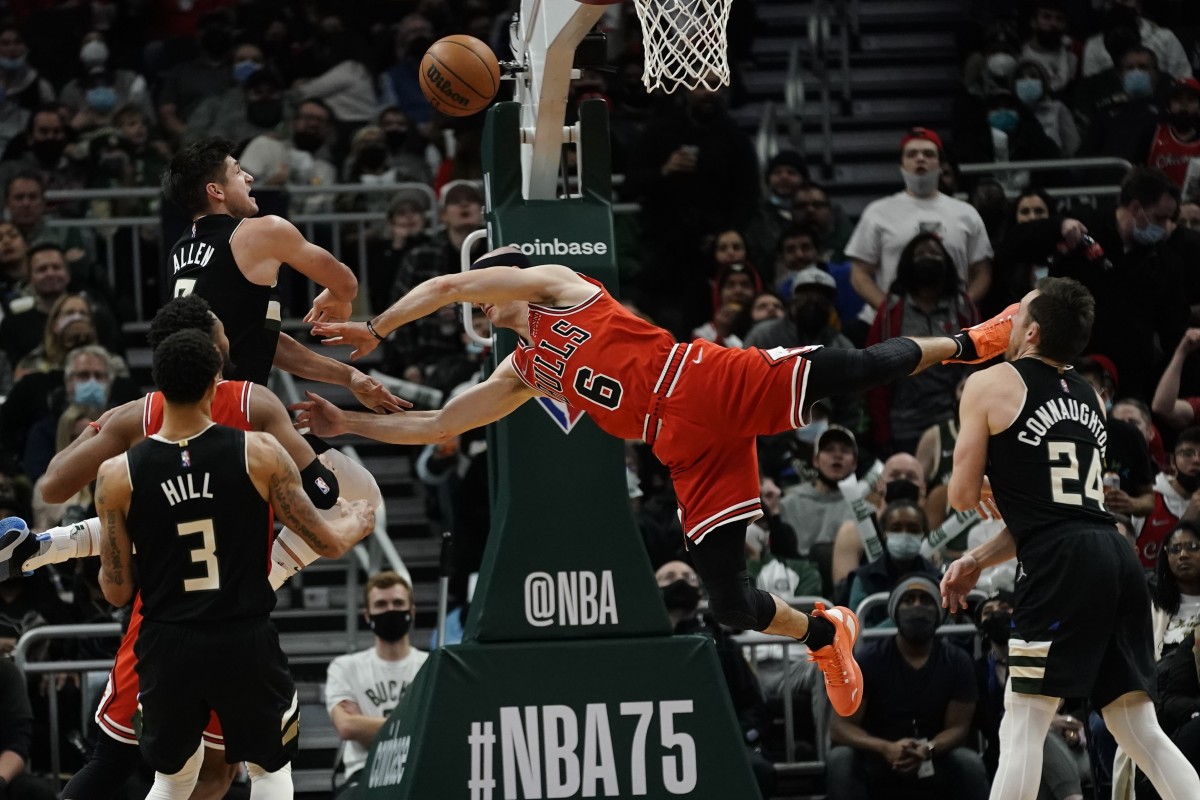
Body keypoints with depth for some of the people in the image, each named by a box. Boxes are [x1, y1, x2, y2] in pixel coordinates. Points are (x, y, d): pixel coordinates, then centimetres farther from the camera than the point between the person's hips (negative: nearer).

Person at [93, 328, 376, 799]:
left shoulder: (118, 476, -7)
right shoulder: (259, 454, -9)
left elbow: (117, 592, -1)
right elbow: (327, 544, -1)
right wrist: (357, 522, 21)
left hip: (168, 649, 1)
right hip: (246, 642, -1)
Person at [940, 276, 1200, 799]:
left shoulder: (990, 384, 3)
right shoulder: (1089, 397, 24)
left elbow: (963, 496, 5)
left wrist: (995, 478, 27)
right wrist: (978, 561, 26)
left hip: (1063, 567, -7)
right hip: (1117, 558, 7)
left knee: (1023, 725, -2)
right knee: (1140, 731, 9)